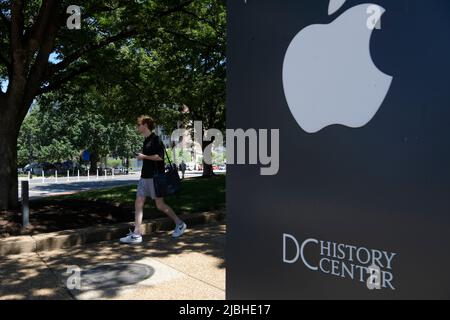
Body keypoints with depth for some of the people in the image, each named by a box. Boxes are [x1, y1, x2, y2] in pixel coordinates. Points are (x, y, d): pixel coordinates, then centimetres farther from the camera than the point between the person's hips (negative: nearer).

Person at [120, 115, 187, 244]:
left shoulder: (155, 139, -12)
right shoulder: (146, 140, 16)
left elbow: (160, 156, -23)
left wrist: (144, 157, -15)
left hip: (154, 177, -9)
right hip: (144, 177, 9)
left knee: (160, 205, -2)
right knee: (138, 204, 2)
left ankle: (180, 224, 16)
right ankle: (136, 235, 4)